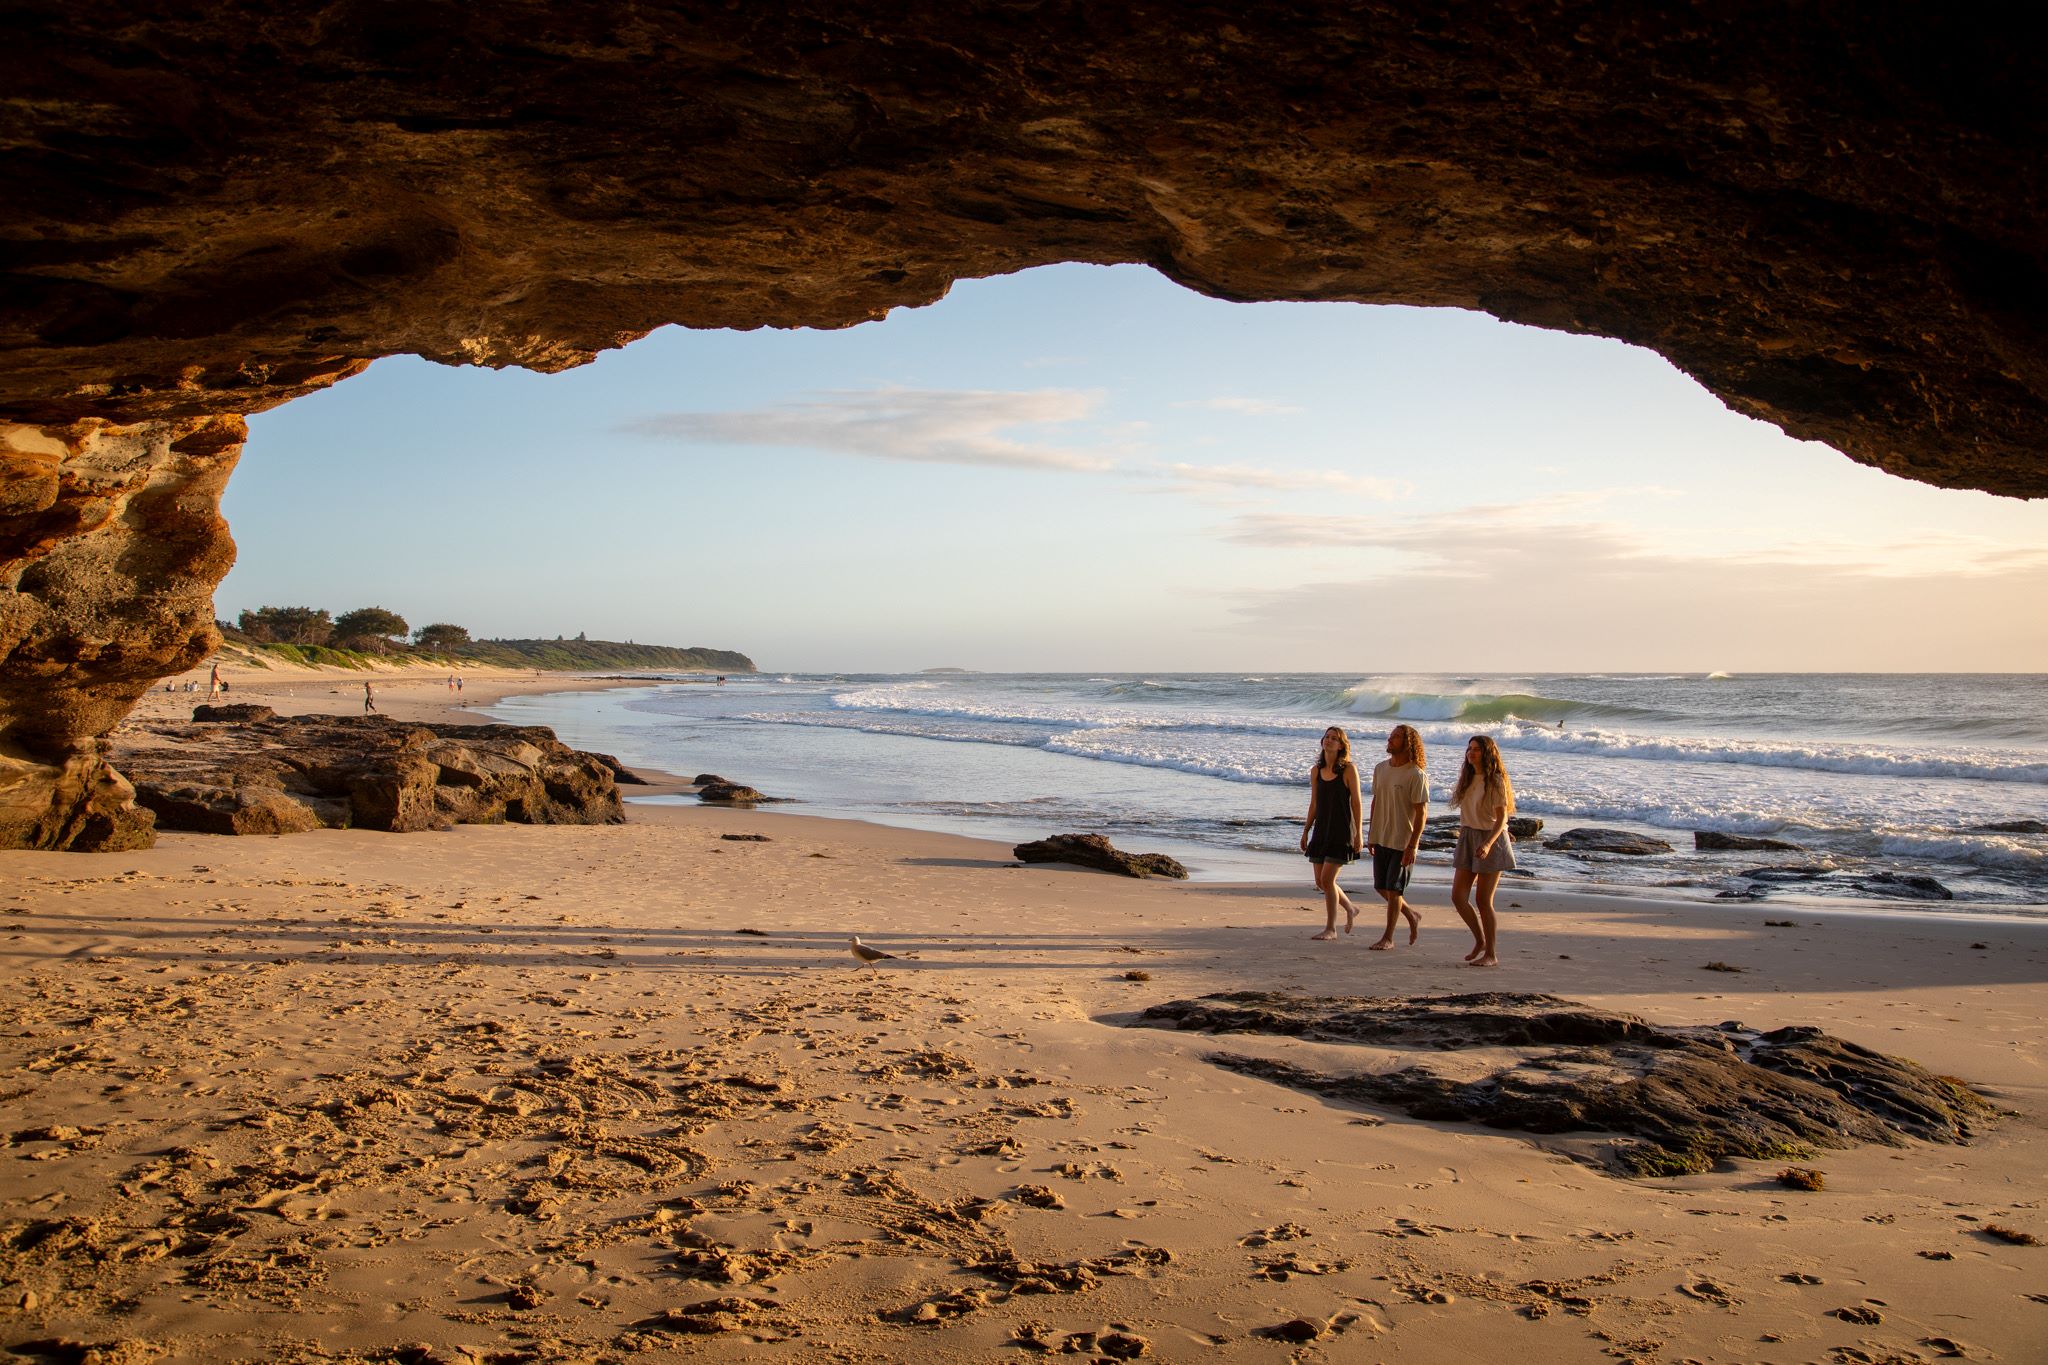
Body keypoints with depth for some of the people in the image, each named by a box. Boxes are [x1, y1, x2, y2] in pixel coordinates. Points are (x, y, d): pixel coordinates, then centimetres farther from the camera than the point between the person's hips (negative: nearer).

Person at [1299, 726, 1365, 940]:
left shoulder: (1349, 769, -7)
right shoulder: (1316, 771, 8)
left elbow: (1356, 803, -7)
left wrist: (1359, 833, -11)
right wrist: (1306, 831, 12)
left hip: (1341, 832, -6)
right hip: (1321, 832, 6)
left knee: (1327, 879, -10)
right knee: (1321, 882, 8)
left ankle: (1330, 928, 3)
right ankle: (1350, 909, 34)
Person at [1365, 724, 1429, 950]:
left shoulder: (1416, 775, -14)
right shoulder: (1380, 769, 6)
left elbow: (1421, 812, -15)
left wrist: (1413, 845, -18)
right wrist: (1371, 834, 14)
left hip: (1403, 841, -7)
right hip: (1381, 839, 7)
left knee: (1393, 889, -2)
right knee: (1381, 887, 11)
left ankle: (1388, 938, 10)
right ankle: (1412, 916, 34)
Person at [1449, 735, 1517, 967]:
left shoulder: (1495, 781, -12)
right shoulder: (1467, 778, 8)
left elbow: (1501, 818, -16)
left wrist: (1488, 843, -29)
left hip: (1491, 839, -6)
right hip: (1468, 838, 6)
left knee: (1484, 901, -3)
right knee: (1458, 896, 1)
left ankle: (1491, 954, 9)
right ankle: (1480, 940, 21)